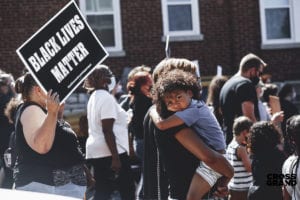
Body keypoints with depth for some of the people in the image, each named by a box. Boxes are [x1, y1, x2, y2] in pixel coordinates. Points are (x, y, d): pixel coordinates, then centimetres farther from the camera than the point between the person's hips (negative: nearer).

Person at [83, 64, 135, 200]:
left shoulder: (94, 97, 14)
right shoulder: (106, 97, -14)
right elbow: (107, 131, -20)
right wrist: (115, 157, -21)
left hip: (96, 152, 9)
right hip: (109, 152, -9)